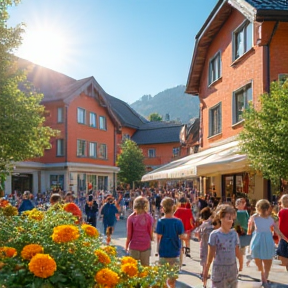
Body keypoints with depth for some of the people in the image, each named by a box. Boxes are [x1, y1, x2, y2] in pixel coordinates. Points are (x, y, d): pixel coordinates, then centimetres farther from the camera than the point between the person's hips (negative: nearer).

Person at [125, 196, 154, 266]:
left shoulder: (131, 218, -8)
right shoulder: (149, 217, -7)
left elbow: (129, 234, -4)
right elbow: (150, 232, -2)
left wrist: (126, 246, 8)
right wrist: (151, 239, 18)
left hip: (134, 245, 0)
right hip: (146, 245, 1)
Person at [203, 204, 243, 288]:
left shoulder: (234, 234, -1)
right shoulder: (214, 234, -13)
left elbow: (238, 252, 8)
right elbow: (210, 256, -10)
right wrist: (205, 272, -7)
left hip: (232, 269, 4)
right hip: (219, 269, -4)